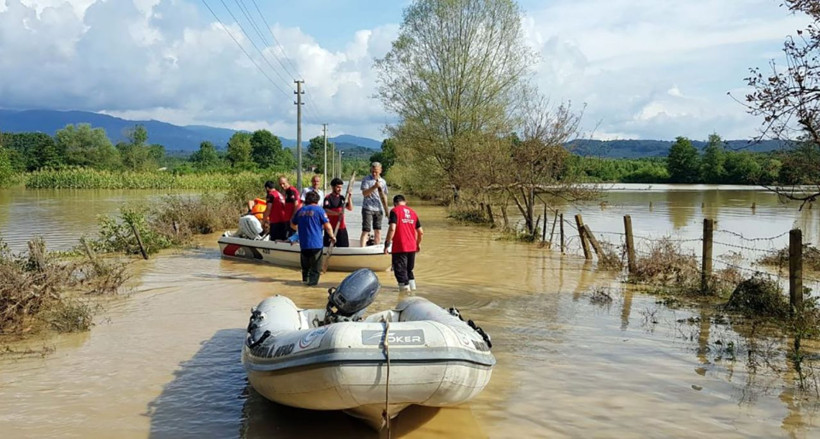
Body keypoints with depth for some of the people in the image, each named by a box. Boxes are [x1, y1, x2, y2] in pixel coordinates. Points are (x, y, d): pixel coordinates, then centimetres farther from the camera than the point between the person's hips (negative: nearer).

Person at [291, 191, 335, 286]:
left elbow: (293, 225, 22)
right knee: (316, 265, 2)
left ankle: (305, 278, 29)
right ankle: (313, 280, -6)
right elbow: (327, 226, -9)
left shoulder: (300, 210, 10)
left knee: (305, 264, 21)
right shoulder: (319, 210, -4)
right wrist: (332, 237, 6)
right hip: (316, 243, -5)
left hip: (303, 243, 5)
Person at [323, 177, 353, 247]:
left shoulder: (342, 197, 13)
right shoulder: (328, 198, -7)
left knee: (344, 246, 9)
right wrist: (337, 213, -33)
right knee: (328, 247, -3)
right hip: (331, 228, -6)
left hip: (342, 227, 6)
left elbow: (350, 208, 10)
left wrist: (349, 198, -2)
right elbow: (325, 211, -20)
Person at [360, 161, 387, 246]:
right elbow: (364, 193, -14)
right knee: (366, 231, -9)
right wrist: (374, 187, -25)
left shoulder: (383, 182, 12)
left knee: (378, 231, 7)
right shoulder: (366, 180, -2)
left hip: (379, 209, 4)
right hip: (368, 208, -4)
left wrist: (386, 210, 13)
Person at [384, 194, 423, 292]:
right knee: (409, 269, 21)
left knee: (400, 270, 2)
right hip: (412, 247, 6)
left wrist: (387, 244, -14)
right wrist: (418, 244, 27)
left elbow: (392, 228, -19)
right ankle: (412, 287, 23)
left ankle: (404, 287, 0)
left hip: (399, 248, -6)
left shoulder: (395, 211, -5)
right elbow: (420, 232, 13)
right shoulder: (412, 212, 12)